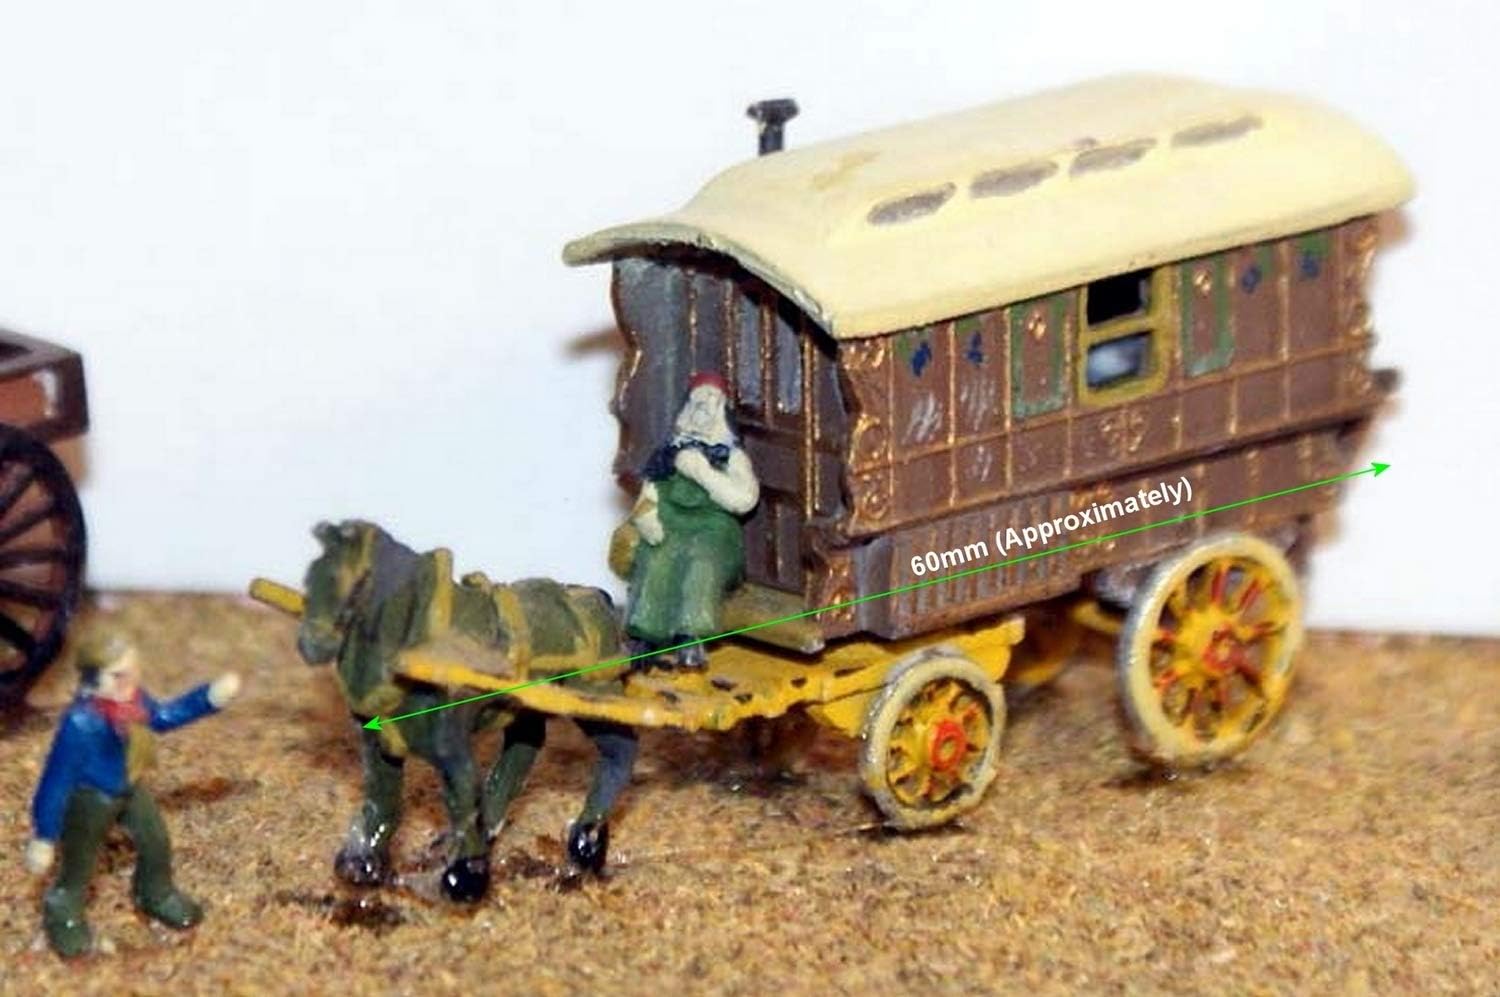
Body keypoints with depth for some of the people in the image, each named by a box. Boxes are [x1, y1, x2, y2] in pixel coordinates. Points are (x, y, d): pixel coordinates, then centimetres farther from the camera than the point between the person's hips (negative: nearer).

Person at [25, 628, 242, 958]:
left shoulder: (131, 699, -20)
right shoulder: (80, 724, -41)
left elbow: (162, 717, 5)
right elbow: (56, 780, -30)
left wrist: (210, 698, -4)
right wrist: (44, 838, -22)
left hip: (129, 788, 7)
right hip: (89, 800, -7)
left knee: (156, 843, 22)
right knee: (79, 863, 15)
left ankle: (157, 895, 53)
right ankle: (63, 915, 46)